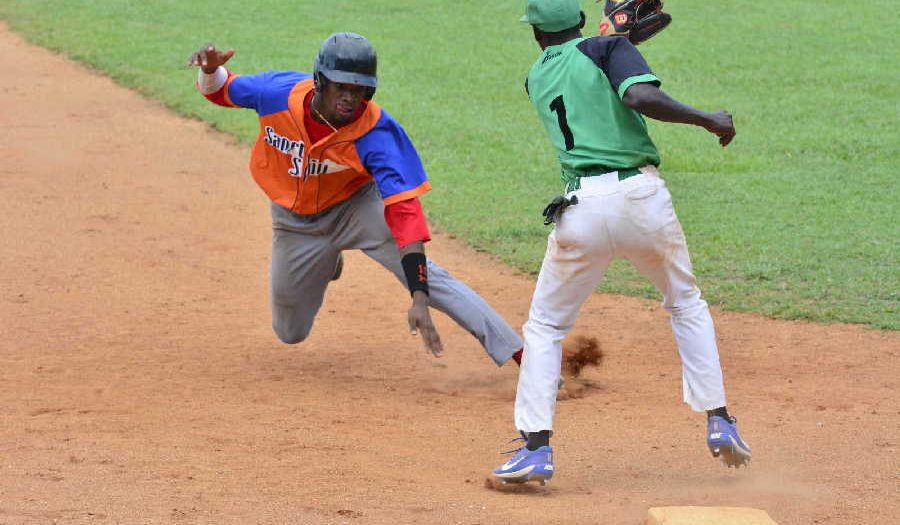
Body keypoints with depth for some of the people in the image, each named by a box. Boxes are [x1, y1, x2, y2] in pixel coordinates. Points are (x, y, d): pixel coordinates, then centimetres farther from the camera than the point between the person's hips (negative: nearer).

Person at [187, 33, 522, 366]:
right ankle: (326, 266, 46)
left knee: (426, 275, -26)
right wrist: (211, 69, -32)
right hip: (296, 222, 3)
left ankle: (517, 353, -27)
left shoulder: (376, 134, -32)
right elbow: (222, 91, -5)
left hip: (357, 207, -3)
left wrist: (419, 299, -49)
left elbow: (403, 211, -39)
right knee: (290, 333, 14)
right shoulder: (278, 92, -26)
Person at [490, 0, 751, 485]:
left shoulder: (536, 79, 17)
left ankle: (536, 448, 2)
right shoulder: (608, 49, 4)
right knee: (686, 303, 23)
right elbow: (640, 97, -15)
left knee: (544, 325, 16)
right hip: (641, 196, -1)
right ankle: (718, 422, 15)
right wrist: (706, 119, -5)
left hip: (581, 211, 1)